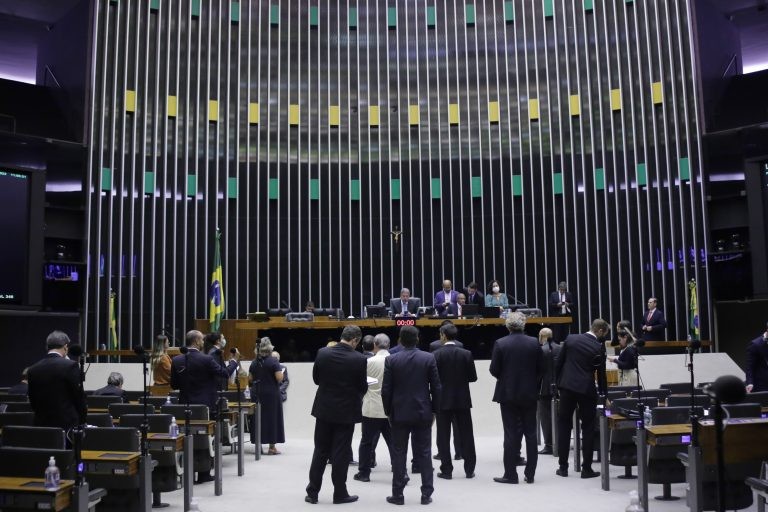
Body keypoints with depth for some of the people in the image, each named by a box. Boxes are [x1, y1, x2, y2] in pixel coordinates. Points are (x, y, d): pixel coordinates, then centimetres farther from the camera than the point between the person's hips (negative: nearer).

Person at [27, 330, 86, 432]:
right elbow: (79, 397, -7)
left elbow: (33, 402, 10)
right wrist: (82, 422, 5)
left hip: (41, 424, 5)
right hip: (68, 423, -4)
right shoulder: (70, 366, -10)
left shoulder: (32, 370, 5)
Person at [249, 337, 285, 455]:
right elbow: (279, 378, -17)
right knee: (272, 418, 2)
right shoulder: (273, 361, -11)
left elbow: (250, 379, 8)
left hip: (257, 393, 5)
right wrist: (282, 374, 4)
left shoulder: (254, 362, 5)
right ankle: (272, 447, 3)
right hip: (271, 393, -4)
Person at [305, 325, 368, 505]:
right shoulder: (359, 359, -15)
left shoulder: (322, 353, -6)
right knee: (341, 454, 6)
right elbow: (363, 387, -7)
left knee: (320, 452, 12)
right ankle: (340, 493, 14)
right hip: (346, 411, -3)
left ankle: (312, 492, 16)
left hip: (324, 409, 3)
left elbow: (316, 379, 4)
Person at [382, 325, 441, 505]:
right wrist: (434, 410, 7)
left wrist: (388, 412, 7)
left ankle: (398, 494, 9)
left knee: (398, 454, 6)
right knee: (424, 454, 7)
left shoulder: (391, 360, -5)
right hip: (423, 412, 1)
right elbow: (436, 387, -2)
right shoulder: (429, 358, -4)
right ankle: (426, 494, 10)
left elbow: (386, 389, -4)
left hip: (399, 413, 0)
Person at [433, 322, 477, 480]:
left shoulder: (437, 354, -10)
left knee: (443, 437, 7)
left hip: (443, 400, -2)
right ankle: (469, 470, 15)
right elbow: (473, 377, 0)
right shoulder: (466, 354, -3)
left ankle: (446, 470, 9)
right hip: (463, 400, 2)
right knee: (466, 435, 10)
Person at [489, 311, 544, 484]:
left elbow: (494, 370, -8)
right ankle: (530, 474, 14)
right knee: (530, 434, 10)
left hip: (508, 394, -2)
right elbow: (541, 368, 1)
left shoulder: (500, 344, -10)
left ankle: (511, 474, 7)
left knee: (511, 434, 3)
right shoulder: (534, 343, -3)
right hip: (529, 394, 2)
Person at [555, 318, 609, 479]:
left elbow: (558, 363, 4)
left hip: (567, 387, 2)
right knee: (588, 429, 9)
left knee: (564, 426, 10)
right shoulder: (599, 347, -5)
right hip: (586, 389, -2)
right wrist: (603, 395, 15)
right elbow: (601, 374, 3)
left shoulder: (570, 339, 2)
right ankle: (586, 469, 10)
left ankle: (563, 467, 12)